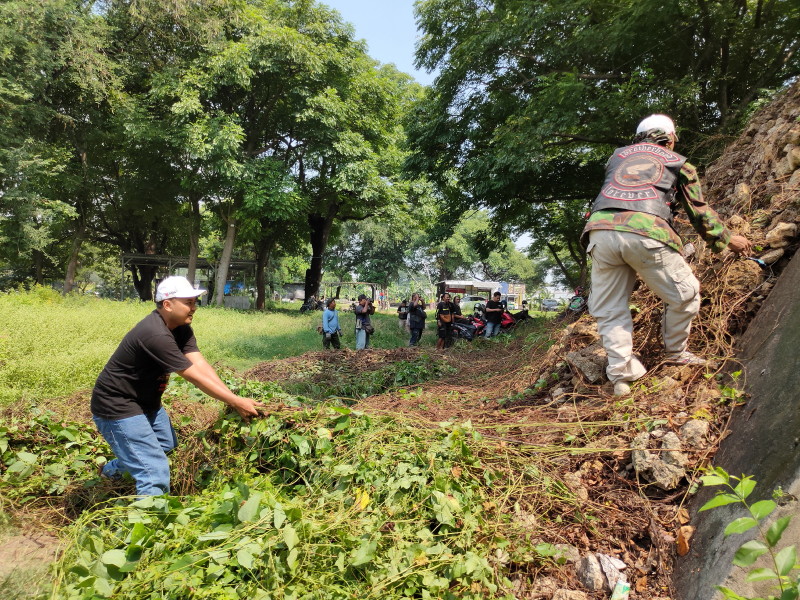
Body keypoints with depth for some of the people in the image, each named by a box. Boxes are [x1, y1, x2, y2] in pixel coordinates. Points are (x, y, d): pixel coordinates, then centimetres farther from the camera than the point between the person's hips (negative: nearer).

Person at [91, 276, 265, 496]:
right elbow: (195, 376, -31)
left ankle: (112, 469, 52)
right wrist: (236, 402, -28)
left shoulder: (181, 328, -4)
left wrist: (234, 398, -24)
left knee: (167, 445, 30)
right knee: (156, 472, -15)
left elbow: (200, 364, -14)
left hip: (146, 401, 10)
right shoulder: (156, 335, -33)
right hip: (119, 407, -10)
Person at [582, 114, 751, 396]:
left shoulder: (617, 155, 32)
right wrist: (728, 239, 43)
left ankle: (622, 374, 10)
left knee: (609, 309, 13)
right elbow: (700, 213, 29)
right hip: (645, 233, -3)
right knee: (685, 294, 18)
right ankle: (675, 352, 32)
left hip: (600, 230, 3)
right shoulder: (678, 163, 25)